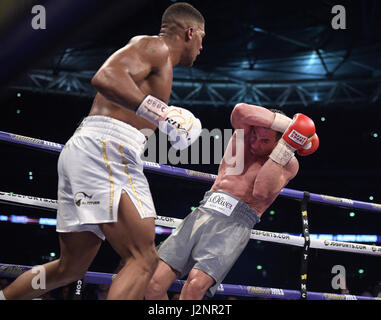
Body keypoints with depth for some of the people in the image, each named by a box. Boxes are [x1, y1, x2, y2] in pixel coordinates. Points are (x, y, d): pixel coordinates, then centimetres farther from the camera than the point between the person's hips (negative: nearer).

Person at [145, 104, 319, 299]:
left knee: (196, 283, -28)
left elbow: (261, 191, -13)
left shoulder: (288, 164, 6)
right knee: (154, 282, -13)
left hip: (236, 222, -3)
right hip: (204, 210, 3)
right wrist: (287, 124, -11)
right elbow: (240, 111, -11)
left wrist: (286, 146, -15)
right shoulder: (244, 134, 13)